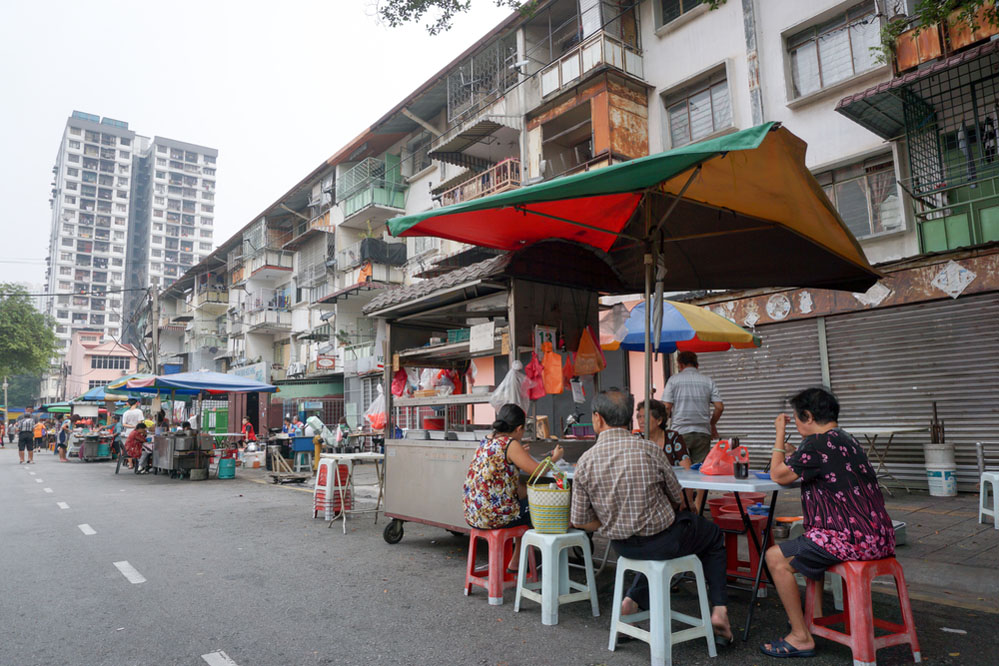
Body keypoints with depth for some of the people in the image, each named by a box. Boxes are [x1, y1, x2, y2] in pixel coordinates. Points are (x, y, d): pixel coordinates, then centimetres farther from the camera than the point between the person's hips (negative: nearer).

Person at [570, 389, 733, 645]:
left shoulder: (585, 462, -11)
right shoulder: (649, 449, -17)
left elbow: (580, 520, -6)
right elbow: (677, 497, -3)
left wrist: (613, 527, 11)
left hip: (623, 547, 3)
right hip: (664, 541, -3)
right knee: (713, 535, 26)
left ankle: (633, 600, 20)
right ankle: (719, 610, 19)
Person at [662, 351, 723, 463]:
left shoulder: (673, 380, 1)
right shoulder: (708, 381, 8)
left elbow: (667, 407, -5)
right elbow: (720, 407, 2)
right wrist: (712, 425, 18)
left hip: (681, 432, -2)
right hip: (703, 433, 2)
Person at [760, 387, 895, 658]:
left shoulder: (818, 444, -17)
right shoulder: (847, 440, 14)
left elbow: (778, 475, -9)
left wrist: (780, 433, 0)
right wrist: (794, 454, 17)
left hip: (854, 539, -10)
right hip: (877, 536, 10)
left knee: (776, 558, -5)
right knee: (807, 545, 32)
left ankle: (801, 638, 3)